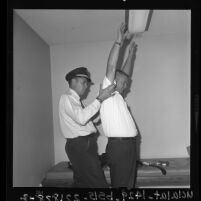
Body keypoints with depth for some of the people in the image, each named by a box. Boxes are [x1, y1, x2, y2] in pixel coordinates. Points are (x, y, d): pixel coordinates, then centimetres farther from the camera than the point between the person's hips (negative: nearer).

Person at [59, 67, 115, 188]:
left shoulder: (75, 99, 19)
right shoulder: (66, 98, -11)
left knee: (82, 182, 18)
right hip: (80, 146, -10)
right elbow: (81, 118, -28)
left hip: (83, 146, 10)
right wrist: (99, 99, -27)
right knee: (99, 183, -9)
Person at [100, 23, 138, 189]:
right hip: (119, 146, -9)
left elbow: (125, 74, 26)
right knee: (120, 185, -2)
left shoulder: (117, 96, 19)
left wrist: (131, 54, 29)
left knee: (129, 184, 15)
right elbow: (111, 67, -15)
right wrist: (119, 41, -14)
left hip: (128, 145, 9)